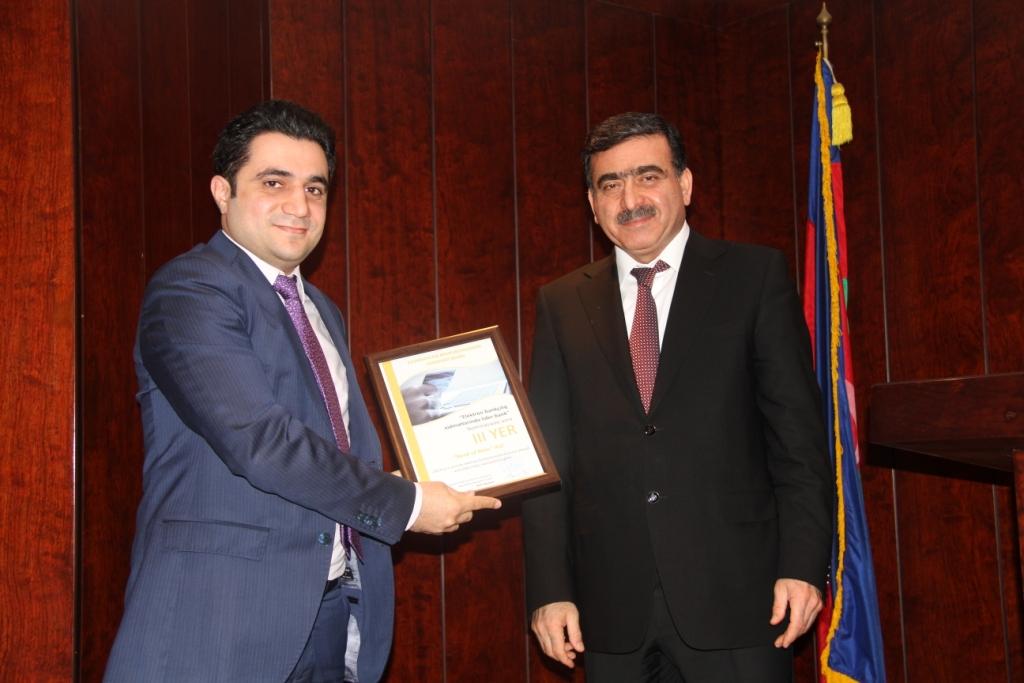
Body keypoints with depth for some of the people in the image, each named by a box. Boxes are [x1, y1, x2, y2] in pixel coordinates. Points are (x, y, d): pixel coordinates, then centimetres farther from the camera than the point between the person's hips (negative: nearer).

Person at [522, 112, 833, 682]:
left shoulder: (755, 276, 2)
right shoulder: (563, 305, 8)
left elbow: (798, 435, -1)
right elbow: (548, 457, 6)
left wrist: (803, 565, -9)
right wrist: (550, 590, 0)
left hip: (733, 594, -2)